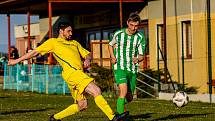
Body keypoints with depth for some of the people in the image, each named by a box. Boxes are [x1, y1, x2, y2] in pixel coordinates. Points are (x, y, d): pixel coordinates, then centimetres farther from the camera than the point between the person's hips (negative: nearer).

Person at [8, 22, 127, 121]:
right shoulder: (53, 42, 9)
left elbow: (86, 54, 29)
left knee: (82, 105, 5)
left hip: (78, 74, 8)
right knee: (96, 91, -20)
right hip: (72, 73, -8)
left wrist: (87, 59, 3)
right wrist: (17, 61, 10)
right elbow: (35, 52, 10)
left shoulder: (74, 43, 28)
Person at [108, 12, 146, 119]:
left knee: (129, 97, 10)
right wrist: (113, 57, 0)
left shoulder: (140, 38, -1)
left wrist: (137, 59, -22)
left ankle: (120, 105, 43)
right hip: (119, 67, -3)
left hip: (132, 69, 3)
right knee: (123, 91, -25)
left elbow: (141, 56, 2)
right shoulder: (118, 34, -3)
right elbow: (110, 45, 17)